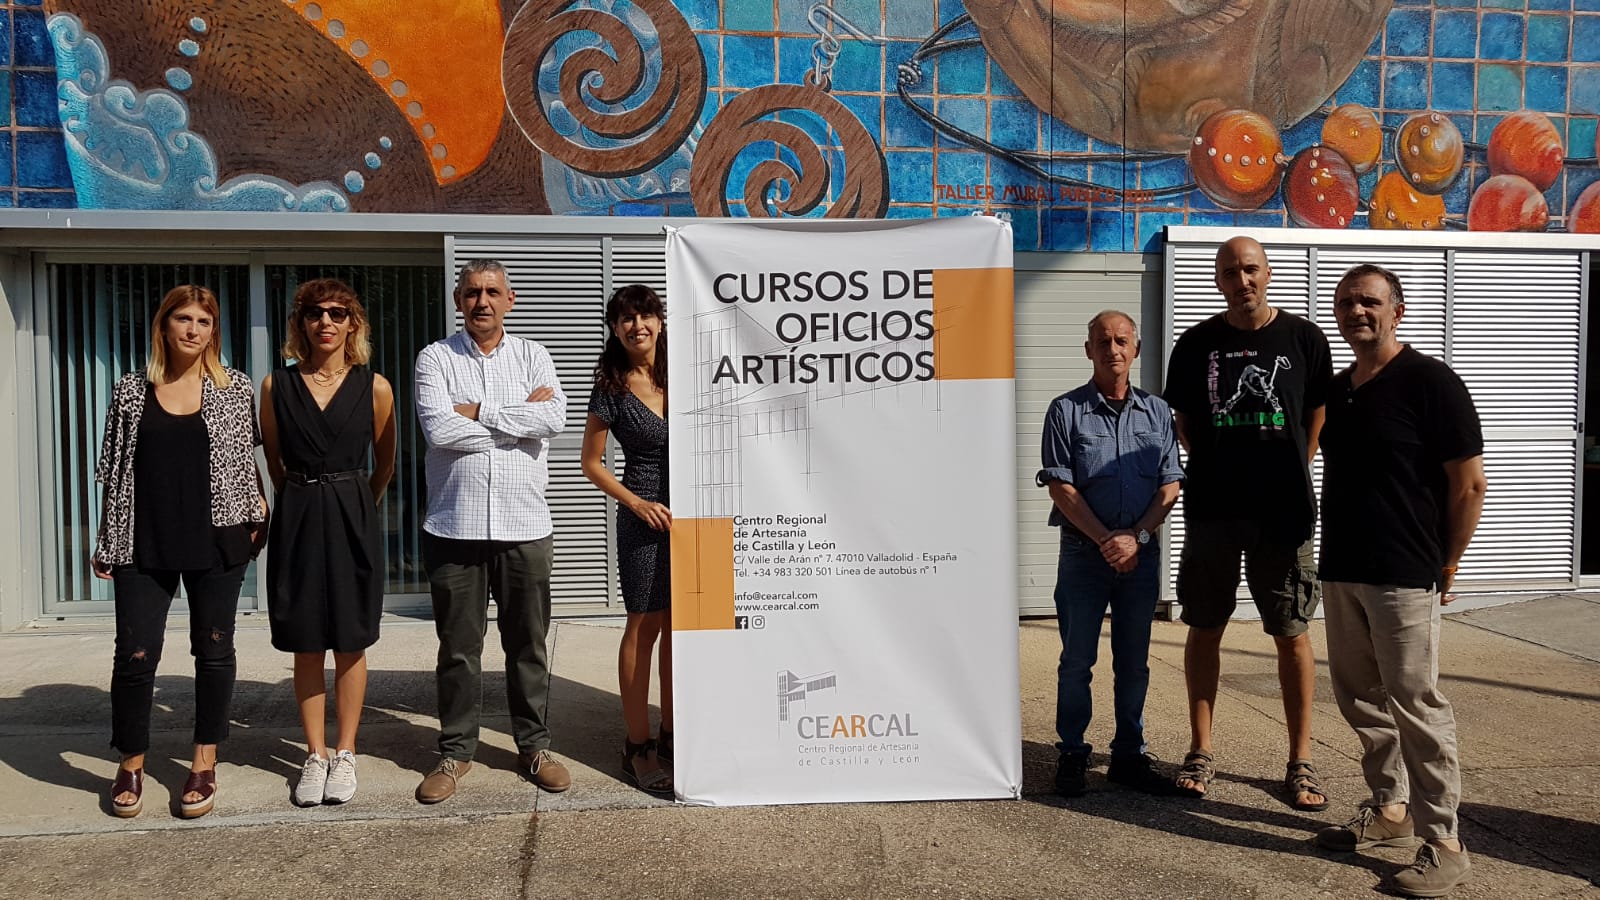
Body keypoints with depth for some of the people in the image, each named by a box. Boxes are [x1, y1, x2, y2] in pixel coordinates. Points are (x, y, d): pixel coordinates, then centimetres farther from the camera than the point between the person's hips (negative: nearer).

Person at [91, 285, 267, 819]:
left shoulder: (235, 388, 4)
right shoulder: (133, 390, 5)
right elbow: (115, 468, 8)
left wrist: (255, 515, 2)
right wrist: (106, 542, 6)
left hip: (217, 540, 0)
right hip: (144, 544, 0)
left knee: (214, 649, 6)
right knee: (135, 653, -1)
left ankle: (205, 764, 20)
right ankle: (131, 764, 19)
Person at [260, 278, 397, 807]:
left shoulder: (374, 387, -1)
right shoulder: (277, 385, 2)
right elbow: (273, 461, 13)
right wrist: (305, 500, 13)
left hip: (352, 519, -1)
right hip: (296, 520, 1)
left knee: (350, 645, 5)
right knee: (306, 647, 6)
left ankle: (345, 754, 17)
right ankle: (315, 756, 18)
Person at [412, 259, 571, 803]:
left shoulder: (532, 356, 8)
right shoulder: (436, 358, 4)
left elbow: (554, 419, -10)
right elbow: (439, 429, -13)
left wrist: (480, 411, -11)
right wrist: (520, 417, -8)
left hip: (524, 524, 1)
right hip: (455, 526, -1)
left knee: (528, 642, 9)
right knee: (458, 646, 7)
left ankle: (534, 745, 23)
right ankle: (456, 751, 22)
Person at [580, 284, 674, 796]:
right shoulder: (612, 389, -4)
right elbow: (592, 464, 0)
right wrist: (638, 503, -11)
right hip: (644, 519, -4)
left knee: (679, 626, 11)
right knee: (645, 626, 0)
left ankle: (670, 735, 23)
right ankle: (638, 748, 10)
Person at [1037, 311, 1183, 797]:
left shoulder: (1157, 412, 9)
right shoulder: (1066, 410, 0)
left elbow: (1170, 484, 4)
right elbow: (1061, 486, -5)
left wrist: (1137, 537, -10)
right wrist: (1106, 539, -12)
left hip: (1142, 552, 3)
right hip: (1084, 551, -2)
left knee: (1134, 662, 9)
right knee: (1076, 660, 3)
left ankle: (1129, 755, 20)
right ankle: (1072, 755, 14)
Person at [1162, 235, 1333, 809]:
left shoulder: (1303, 338, 2)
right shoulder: (1197, 344, 3)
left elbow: (1316, 417, 11)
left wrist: (1288, 477, 11)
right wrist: (1218, 471, 10)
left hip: (1283, 510, -1)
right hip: (1211, 508, 1)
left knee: (1292, 633, 3)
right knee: (1204, 629, 6)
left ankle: (1300, 760, 14)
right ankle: (1201, 751, 18)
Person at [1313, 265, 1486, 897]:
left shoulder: (1430, 382, -9)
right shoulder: (1336, 390, 12)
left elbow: (1469, 485, -10)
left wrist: (1445, 567, -6)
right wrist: (1332, 548, 14)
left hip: (1404, 576, -7)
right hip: (1341, 571, 7)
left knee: (1416, 705, -4)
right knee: (1358, 695, 14)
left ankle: (1442, 845, 7)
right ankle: (1389, 809, 30)